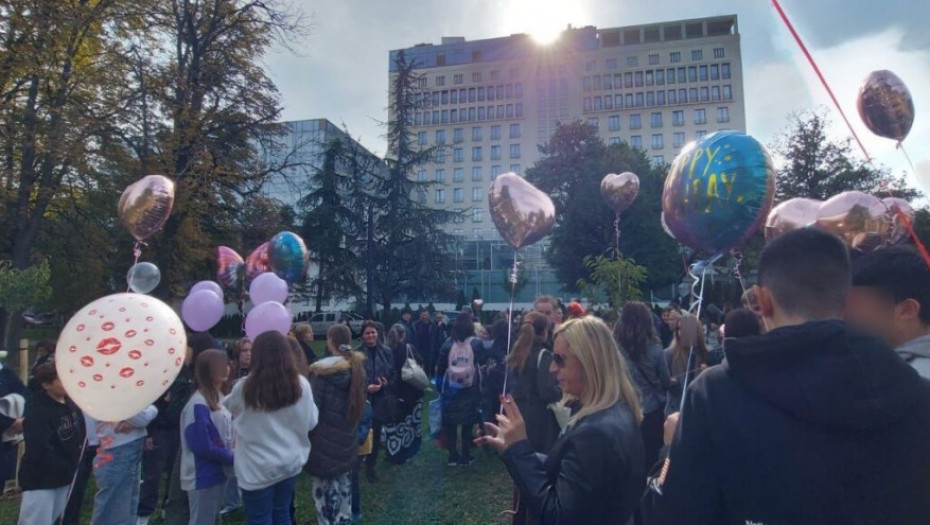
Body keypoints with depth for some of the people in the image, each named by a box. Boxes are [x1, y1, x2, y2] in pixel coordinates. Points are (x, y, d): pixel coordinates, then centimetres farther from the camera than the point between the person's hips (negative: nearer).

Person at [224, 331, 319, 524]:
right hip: (290, 463, 3)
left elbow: (225, 408, 5)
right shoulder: (301, 384, -11)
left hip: (257, 469, -3)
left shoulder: (244, 388, -17)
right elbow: (311, 422, -1)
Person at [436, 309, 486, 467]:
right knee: (468, 424, 10)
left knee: (450, 423, 12)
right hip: (470, 390, -1)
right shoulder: (476, 344, -8)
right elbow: (482, 362, -3)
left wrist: (440, 387, 9)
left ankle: (453, 456, 16)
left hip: (451, 389, 1)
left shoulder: (448, 343, -6)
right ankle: (465, 457, 13)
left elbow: (440, 368, -1)